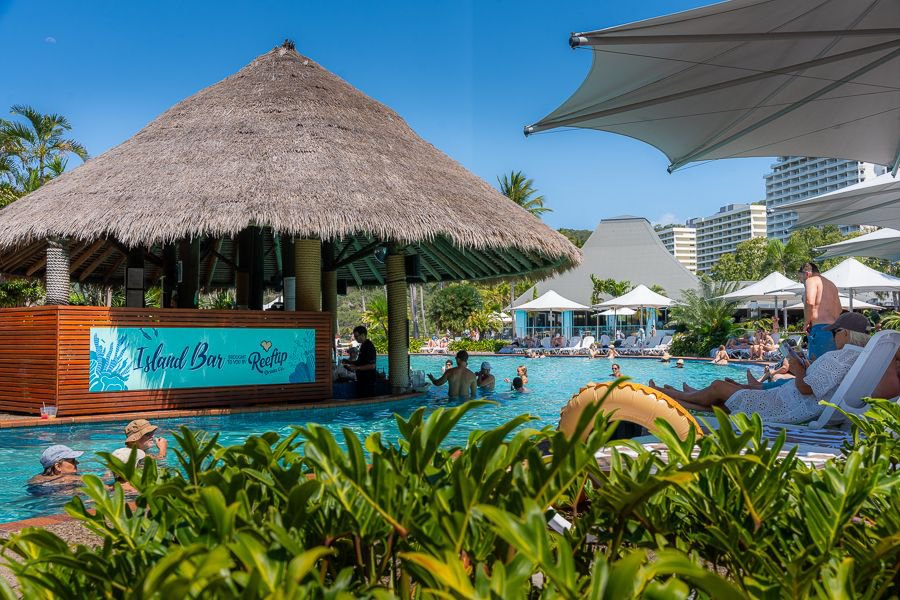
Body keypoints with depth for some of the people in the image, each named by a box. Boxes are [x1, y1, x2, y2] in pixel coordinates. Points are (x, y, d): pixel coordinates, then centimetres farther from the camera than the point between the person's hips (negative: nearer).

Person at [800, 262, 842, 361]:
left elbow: (810, 302, -15)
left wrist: (806, 323, -6)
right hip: (835, 328, 9)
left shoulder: (811, 280, 1)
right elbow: (839, 309, 27)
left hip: (820, 328, -8)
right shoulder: (831, 284, 28)